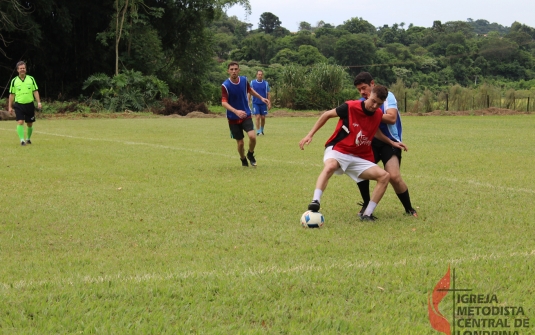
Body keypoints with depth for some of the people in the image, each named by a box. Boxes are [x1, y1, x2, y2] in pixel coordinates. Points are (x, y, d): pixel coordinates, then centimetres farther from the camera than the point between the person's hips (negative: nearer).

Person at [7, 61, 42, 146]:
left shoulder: (31, 79, 4)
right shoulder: (14, 81, 2)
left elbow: (35, 91, 5)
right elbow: (11, 94, 6)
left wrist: (39, 102, -6)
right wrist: (10, 107, 2)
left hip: (30, 104, 1)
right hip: (19, 105, -1)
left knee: (30, 124, 8)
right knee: (20, 122, -15)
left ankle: (28, 139, 28)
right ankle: (22, 140, -17)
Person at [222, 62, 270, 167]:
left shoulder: (244, 80, -5)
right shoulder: (225, 85, -18)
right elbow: (224, 102, -28)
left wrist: (261, 98, 18)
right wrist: (236, 111, -42)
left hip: (246, 115, 2)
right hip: (233, 118, -2)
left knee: (252, 136, -19)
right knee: (240, 143, 2)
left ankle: (250, 154, 12)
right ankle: (243, 160, 33)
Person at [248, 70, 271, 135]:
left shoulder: (266, 83, 3)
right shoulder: (252, 82, 1)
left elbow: (268, 94, 5)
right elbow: (250, 93, 6)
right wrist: (248, 102, 1)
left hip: (263, 103, 2)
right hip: (255, 103, -1)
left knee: (263, 117, 5)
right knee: (258, 117, -10)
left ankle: (262, 130, 24)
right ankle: (258, 132, -5)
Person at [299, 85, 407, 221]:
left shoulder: (378, 114, 2)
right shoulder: (350, 107, -14)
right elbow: (327, 115, -1)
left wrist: (392, 143, 22)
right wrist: (310, 135, -4)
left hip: (359, 158, 6)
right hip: (337, 150, -6)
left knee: (384, 176, -10)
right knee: (330, 166, -41)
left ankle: (367, 215, -7)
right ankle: (315, 202, -48)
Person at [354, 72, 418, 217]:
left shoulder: (387, 96, -10)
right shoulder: (362, 103, 6)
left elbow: (392, 118, -23)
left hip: (390, 142, -5)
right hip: (372, 142, 5)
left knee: (394, 177, -18)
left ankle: (409, 209, 3)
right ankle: (367, 205, 10)